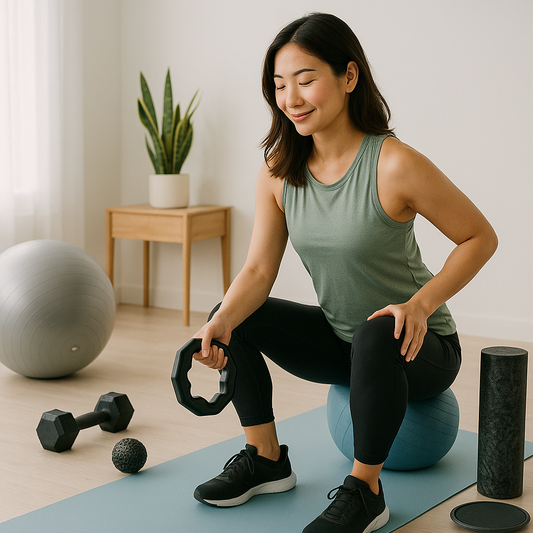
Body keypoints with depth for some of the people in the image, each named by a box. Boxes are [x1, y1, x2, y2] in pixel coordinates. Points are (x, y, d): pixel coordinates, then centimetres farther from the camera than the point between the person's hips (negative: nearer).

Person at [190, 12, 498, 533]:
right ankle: (265, 458, 4)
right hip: (340, 341, 6)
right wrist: (221, 323, -31)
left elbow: (480, 238, -15)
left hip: (418, 347, -6)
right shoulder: (278, 172, -7)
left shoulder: (395, 166, -24)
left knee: (378, 335, -38)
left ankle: (364, 490, -19)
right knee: (233, 317, -8)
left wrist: (421, 302, -29)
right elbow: (258, 270, -11)